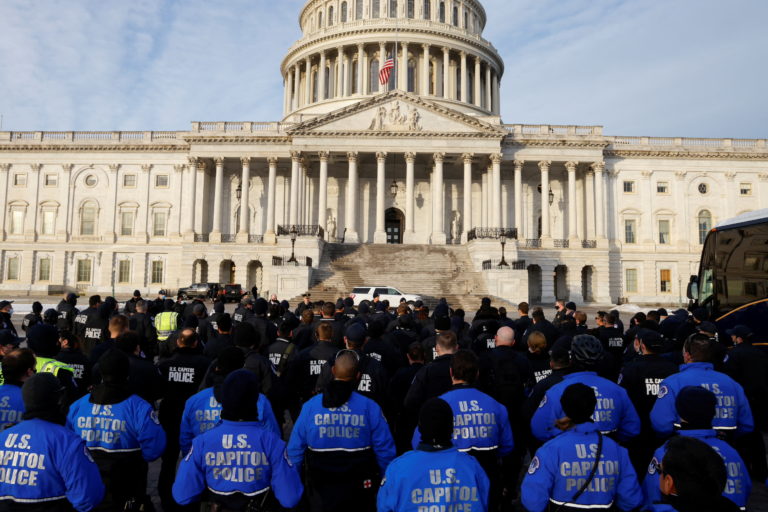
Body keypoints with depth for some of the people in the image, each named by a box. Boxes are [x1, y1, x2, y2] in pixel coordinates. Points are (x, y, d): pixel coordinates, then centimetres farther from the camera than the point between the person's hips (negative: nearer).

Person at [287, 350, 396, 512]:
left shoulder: (310, 406, -10)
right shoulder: (370, 407, -12)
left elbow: (295, 449, -4)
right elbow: (385, 450, -9)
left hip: (320, 489, 1)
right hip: (359, 491, -1)